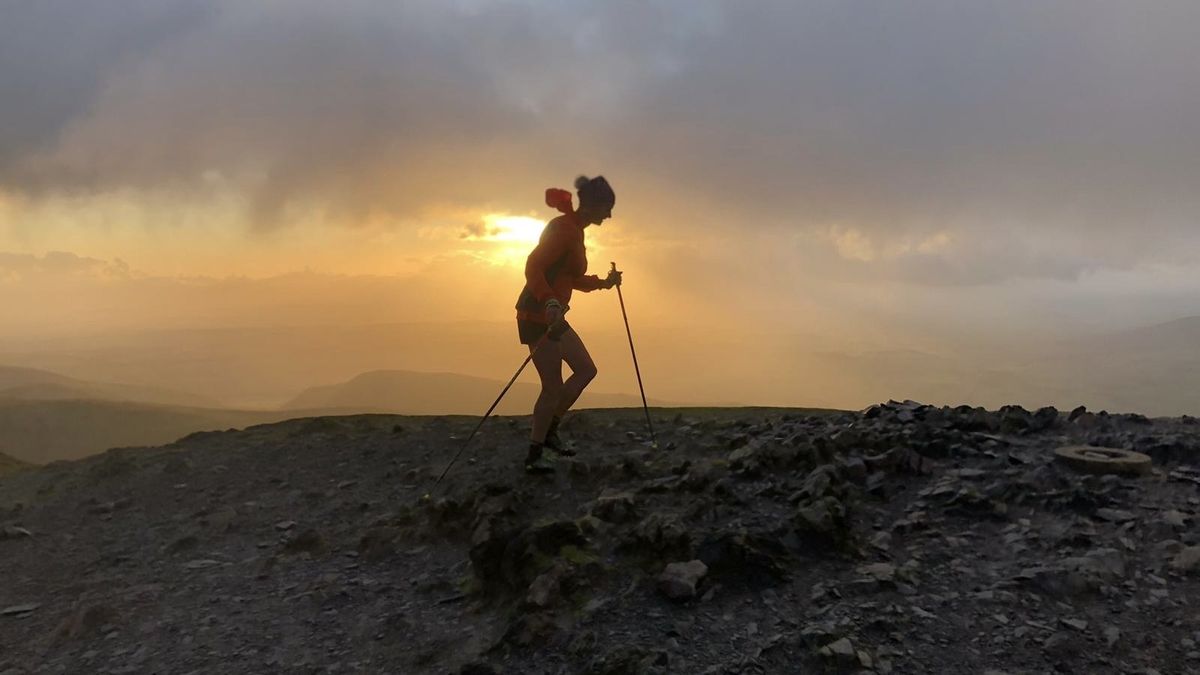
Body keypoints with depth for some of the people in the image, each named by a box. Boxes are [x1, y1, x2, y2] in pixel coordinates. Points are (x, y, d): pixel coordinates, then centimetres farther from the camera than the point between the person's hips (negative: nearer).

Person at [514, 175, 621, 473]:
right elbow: (533, 268, -27)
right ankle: (534, 456, 6)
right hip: (538, 316, -10)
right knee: (553, 388, -6)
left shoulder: (575, 231, 14)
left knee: (586, 369, 15)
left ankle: (549, 430, 21)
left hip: (553, 315, 10)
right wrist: (551, 303, -38)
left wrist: (604, 283, 18)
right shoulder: (564, 229, -17)